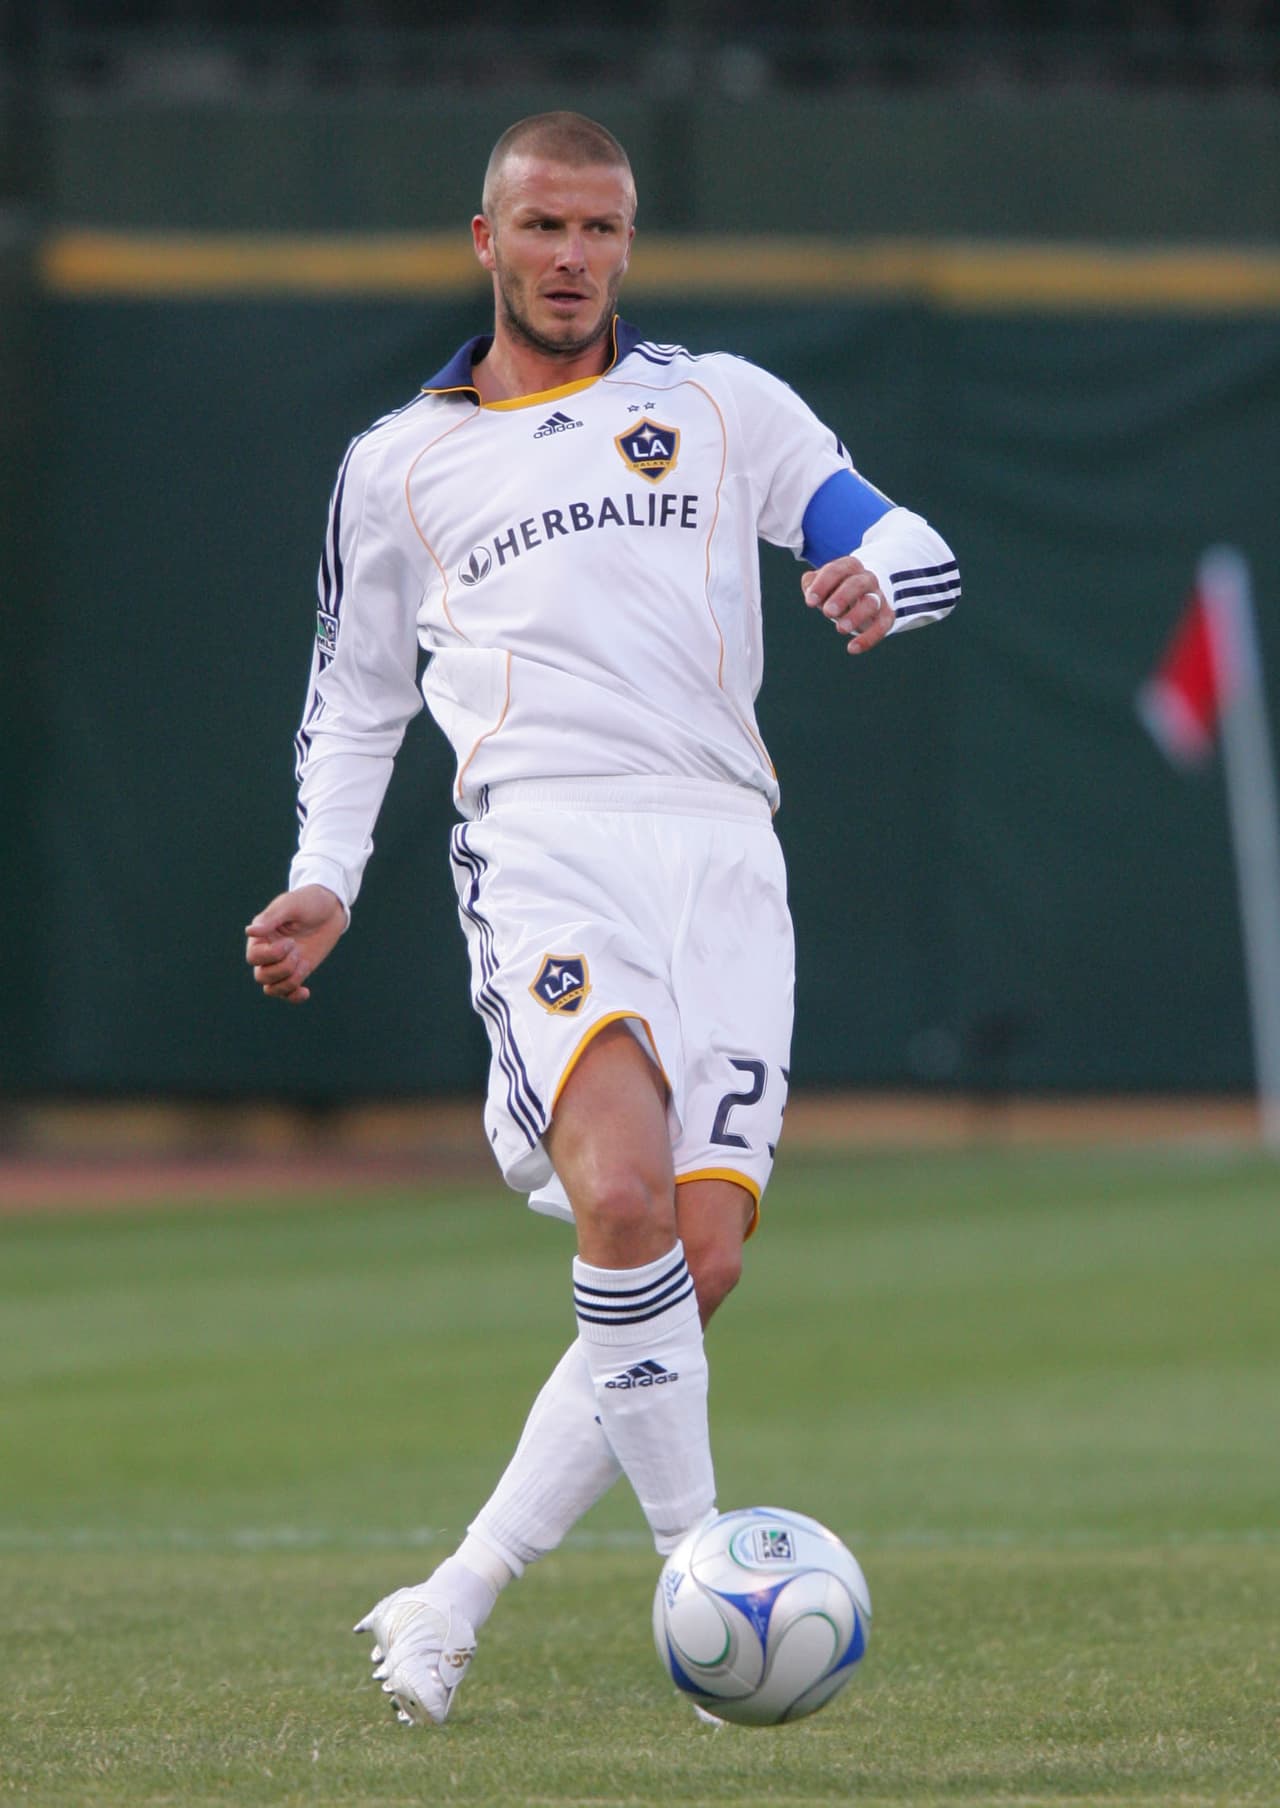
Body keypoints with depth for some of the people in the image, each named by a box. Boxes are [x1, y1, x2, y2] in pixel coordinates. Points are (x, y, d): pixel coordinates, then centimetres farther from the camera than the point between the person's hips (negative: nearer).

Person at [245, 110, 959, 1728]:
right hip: (543, 844, -2)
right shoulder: (399, 464, 19)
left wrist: (874, 577, -12)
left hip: (723, 852, 2)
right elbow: (354, 697, 26)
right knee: (623, 1199, -27)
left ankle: (454, 1605, 1)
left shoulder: (722, 406, 18)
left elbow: (906, 542, 13)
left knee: (700, 1263, -9)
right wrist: (325, 883, 10)